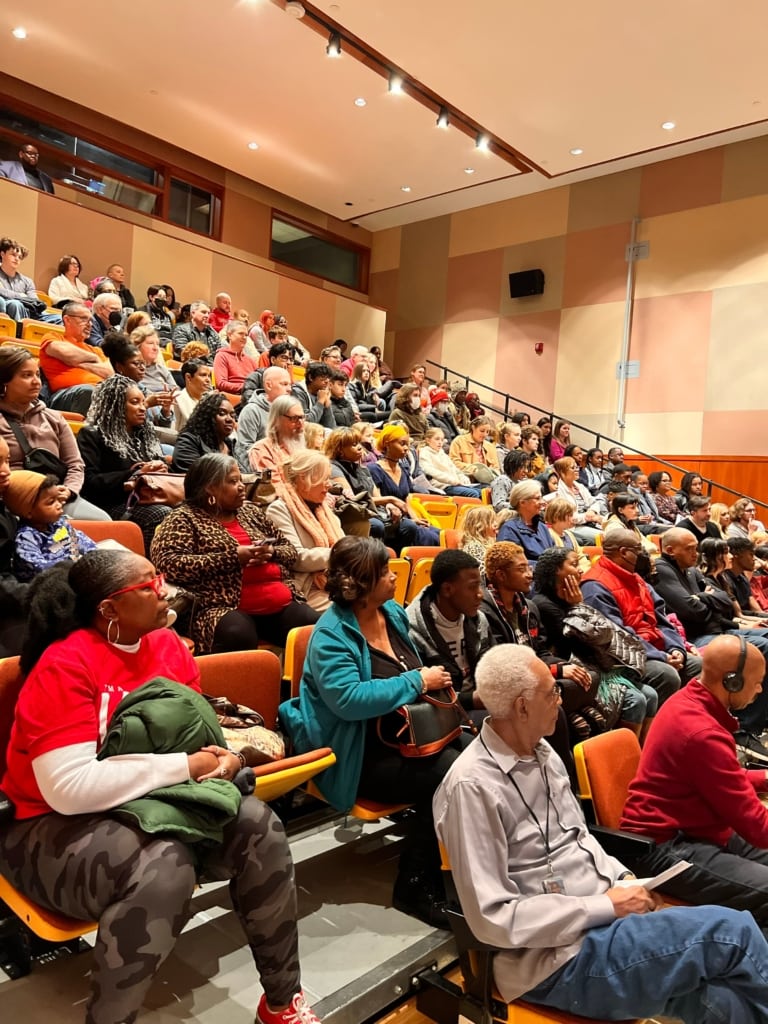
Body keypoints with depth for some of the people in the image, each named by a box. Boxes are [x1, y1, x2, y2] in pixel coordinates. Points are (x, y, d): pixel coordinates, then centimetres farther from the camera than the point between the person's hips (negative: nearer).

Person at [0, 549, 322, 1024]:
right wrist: (184, 766, -26)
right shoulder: (64, 666, -21)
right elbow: (69, 787, -30)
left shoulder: (169, 645, 0)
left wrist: (225, 756, -14)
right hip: (58, 824, -6)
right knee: (164, 868, -35)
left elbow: (198, 729, 10)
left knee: (259, 826, -14)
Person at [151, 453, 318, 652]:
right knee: (238, 636, -39)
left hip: (282, 603, 5)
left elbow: (290, 550, 26)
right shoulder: (185, 517, 5)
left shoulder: (251, 511, 23)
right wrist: (232, 557, -12)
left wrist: (271, 553, 0)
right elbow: (168, 563, -11)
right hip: (226, 607, -5)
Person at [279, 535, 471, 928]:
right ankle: (415, 887, -7)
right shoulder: (331, 634, -16)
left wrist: (432, 680, 1)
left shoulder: (393, 612, 8)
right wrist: (418, 682, -22)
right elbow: (348, 699, -29)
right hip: (363, 759, -7)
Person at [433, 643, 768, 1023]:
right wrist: (604, 906, -17)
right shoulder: (472, 786, -22)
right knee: (732, 931, -13)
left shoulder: (541, 752, 5)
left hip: (602, 917, 7)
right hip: (560, 957, -7)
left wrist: (622, 879, -1)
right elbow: (494, 918, -21)